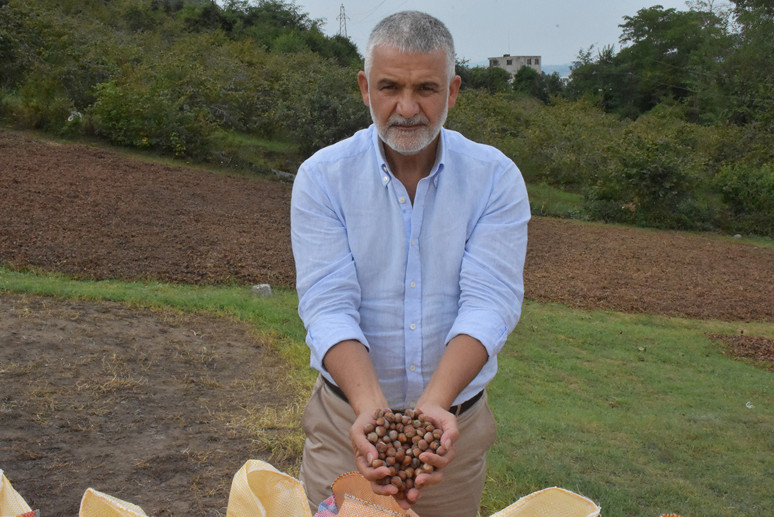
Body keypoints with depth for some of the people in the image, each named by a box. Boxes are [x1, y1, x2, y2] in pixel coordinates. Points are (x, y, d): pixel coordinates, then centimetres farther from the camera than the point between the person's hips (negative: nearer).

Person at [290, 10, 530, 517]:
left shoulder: (496, 178, -8)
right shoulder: (322, 177, -9)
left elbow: (488, 302, -17)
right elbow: (330, 305, -17)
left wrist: (434, 404, -33)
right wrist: (371, 408, -33)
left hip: (455, 425, 1)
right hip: (349, 421, 0)